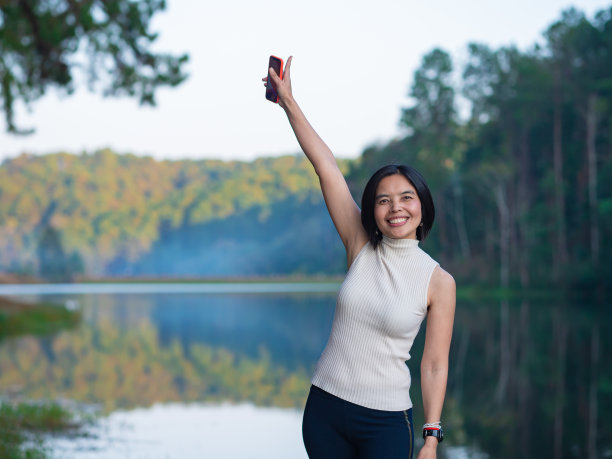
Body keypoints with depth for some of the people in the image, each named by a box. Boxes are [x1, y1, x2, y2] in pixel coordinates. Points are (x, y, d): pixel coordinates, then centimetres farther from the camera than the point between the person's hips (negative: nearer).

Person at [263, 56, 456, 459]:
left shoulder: (438, 281, -7)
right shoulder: (360, 248, -1)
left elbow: (435, 364, -4)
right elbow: (325, 166, -2)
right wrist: (287, 100, 0)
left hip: (386, 422, -3)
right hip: (324, 409, 3)